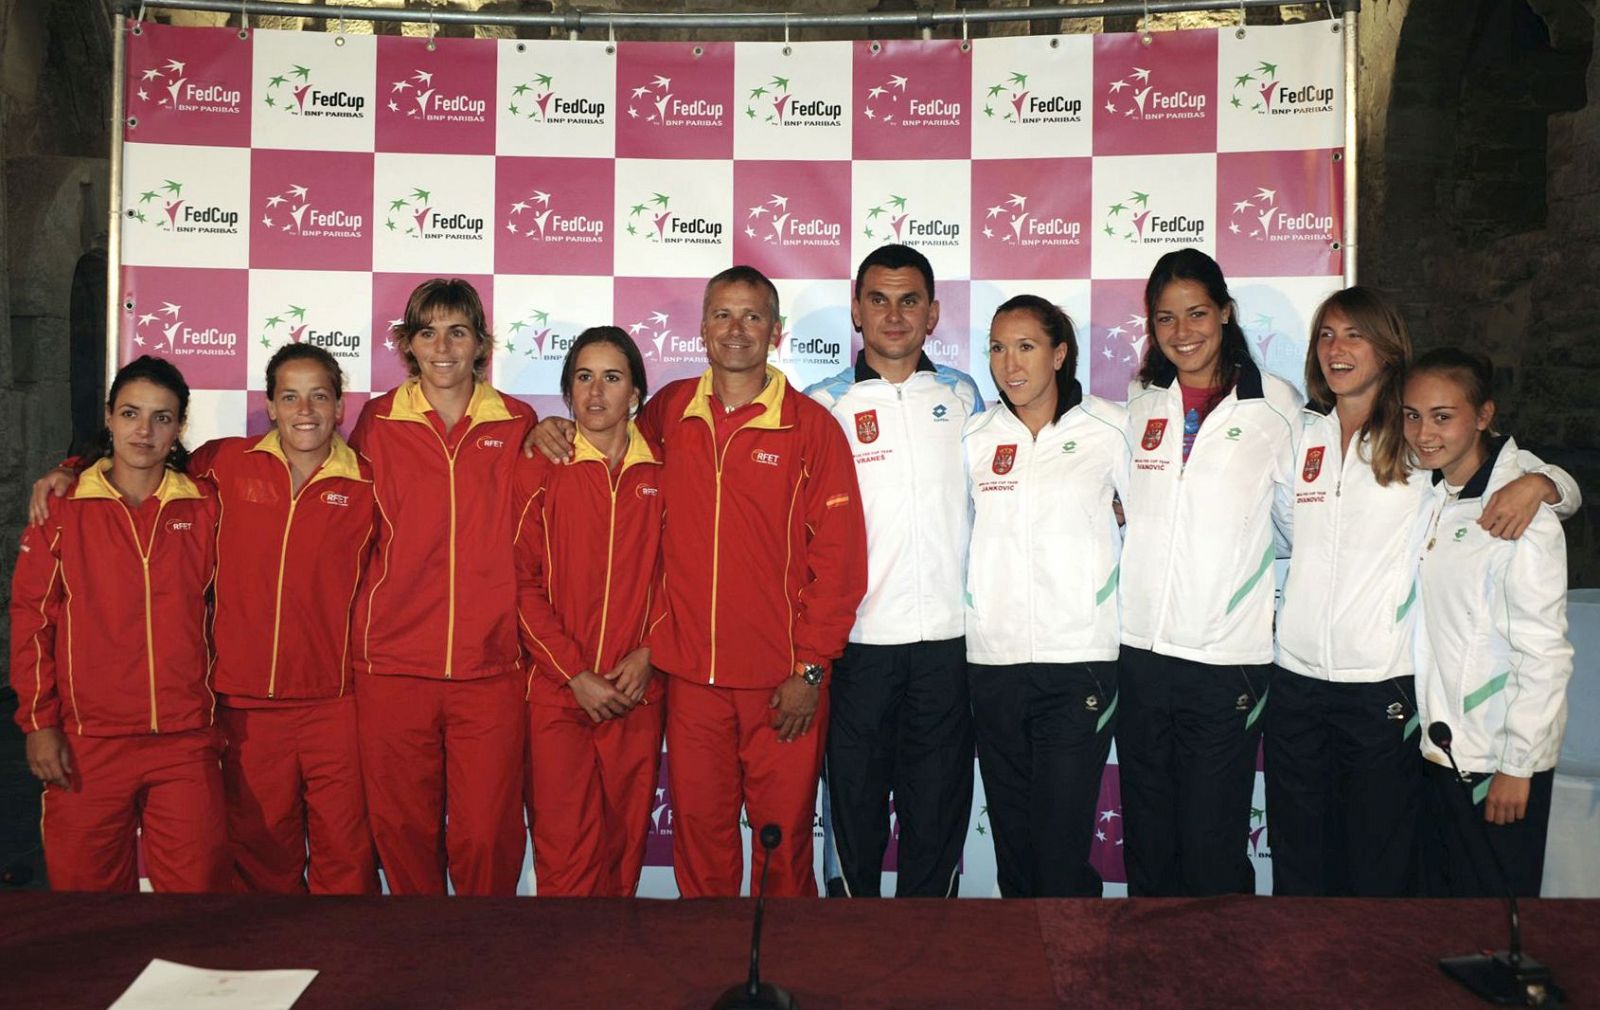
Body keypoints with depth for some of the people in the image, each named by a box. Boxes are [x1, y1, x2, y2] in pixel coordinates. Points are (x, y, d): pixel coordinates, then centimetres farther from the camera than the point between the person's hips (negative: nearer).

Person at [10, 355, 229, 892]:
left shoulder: (205, 508, 5)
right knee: (88, 890, 8)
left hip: (187, 740, 1)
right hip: (87, 740, 0)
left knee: (198, 890, 1)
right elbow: (32, 618, 3)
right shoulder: (64, 510, 2)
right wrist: (39, 721, -1)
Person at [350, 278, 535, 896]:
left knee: (486, 835, 1)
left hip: (491, 666, 0)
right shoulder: (377, 422, 6)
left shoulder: (518, 425, 6)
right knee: (402, 829, 9)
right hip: (393, 664, 1)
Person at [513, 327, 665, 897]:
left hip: (636, 694, 2)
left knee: (625, 847, 10)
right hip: (555, 693, -2)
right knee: (564, 852, -2)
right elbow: (523, 582, -3)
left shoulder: (662, 474, 6)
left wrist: (647, 656, -5)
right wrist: (575, 675, -10)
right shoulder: (539, 468, 0)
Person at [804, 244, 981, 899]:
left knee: (938, 803, 9)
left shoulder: (963, 396, 9)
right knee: (855, 801, 7)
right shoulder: (823, 405, 3)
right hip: (857, 640, -1)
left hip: (947, 636, 2)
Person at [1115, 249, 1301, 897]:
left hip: (1228, 659, -3)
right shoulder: (1138, 404, 10)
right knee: (1147, 845, 13)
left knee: (1212, 854, 0)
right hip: (1139, 653, 4)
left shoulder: (1275, 405, 0)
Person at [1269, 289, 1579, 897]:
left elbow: (1564, 486, 3)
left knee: (1379, 869, 6)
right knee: (1296, 863, 12)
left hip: (1385, 686, -3)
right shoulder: (1300, 435, 10)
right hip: (1295, 681, 3)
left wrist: (1534, 483, -19)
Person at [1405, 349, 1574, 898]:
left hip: (1498, 760, -6)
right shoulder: (1428, 499, 4)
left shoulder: (1523, 517, -17)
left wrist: (1517, 767, -15)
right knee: (1441, 891, 17)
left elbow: (1546, 654, -17)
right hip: (1439, 747, 7)